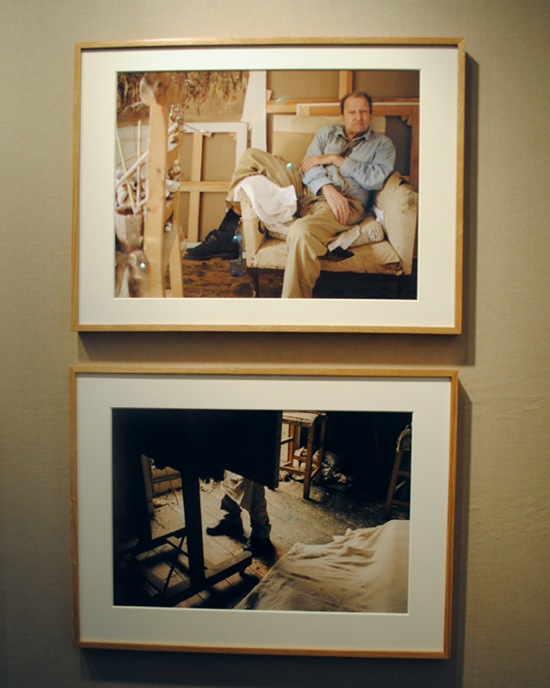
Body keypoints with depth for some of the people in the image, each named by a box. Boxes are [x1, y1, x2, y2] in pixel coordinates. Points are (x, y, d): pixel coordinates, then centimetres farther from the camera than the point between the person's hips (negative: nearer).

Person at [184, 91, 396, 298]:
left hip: (346, 204, -5)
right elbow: (309, 165, 7)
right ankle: (225, 236, -10)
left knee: (302, 231, -41)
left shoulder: (382, 144, 16)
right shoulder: (327, 132, 24)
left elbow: (377, 179, -4)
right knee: (252, 156, -4)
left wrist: (336, 159, -3)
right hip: (306, 189, 5)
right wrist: (327, 188, -14)